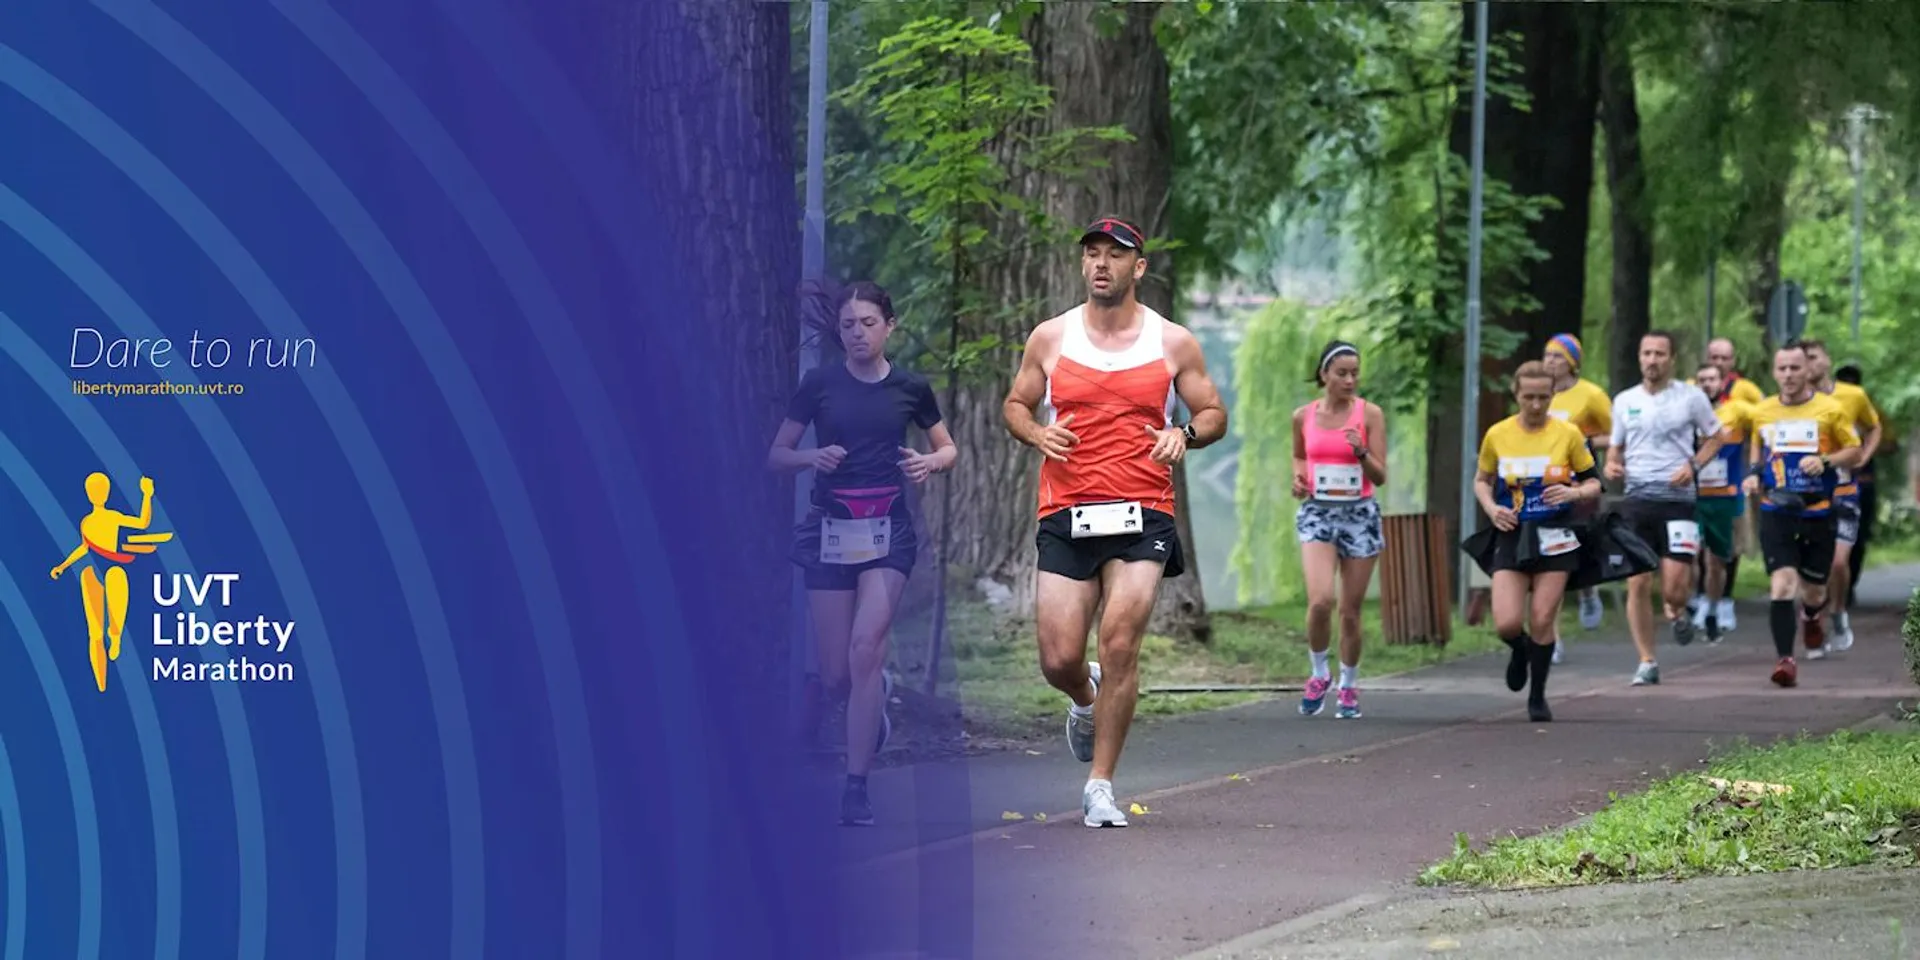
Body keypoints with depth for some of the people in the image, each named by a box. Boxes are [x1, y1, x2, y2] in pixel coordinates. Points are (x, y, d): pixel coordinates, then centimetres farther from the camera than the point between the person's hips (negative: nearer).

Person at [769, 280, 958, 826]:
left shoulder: (910, 388, 2)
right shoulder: (819, 384, 0)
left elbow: (949, 448, 16)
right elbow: (776, 456, 4)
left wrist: (929, 463, -7)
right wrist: (812, 459, -16)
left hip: (888, 532, -1)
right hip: (830, 530, 1)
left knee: (865, 649, -18)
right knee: (836, 675, 0)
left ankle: (856, 787, -10)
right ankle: (878, 692, 39)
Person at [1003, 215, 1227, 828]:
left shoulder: (1173, 344, 7)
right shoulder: (1051, 338, 8)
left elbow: (1214, 415, 14)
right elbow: (1015, 404, 18)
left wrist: (1186, 435, -9)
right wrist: (1037, 434, -5)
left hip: (1142, 518, -1)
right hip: (1066, 517, 1)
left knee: (1120, 644, -16)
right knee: (1059, 661, -4)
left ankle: (1100, 786, -6)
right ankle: (1087, 701, 35)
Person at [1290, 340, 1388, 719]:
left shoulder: (1369, 414, -2)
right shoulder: (1304, 416, 4)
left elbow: (1380, 476, -3)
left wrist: (1361, 452, -21)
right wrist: (1298, 476, 1)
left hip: (1359, 514, 0)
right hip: (1318, 513, 0)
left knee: (1351, 609, 4)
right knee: (1320, 600, -19)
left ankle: (1349, 687, 22)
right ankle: (1319, 673, 4)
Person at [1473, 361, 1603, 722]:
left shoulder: (1568, 434, -3)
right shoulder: (1497, 435, 0)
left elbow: (1593, 483, 5)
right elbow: (1481, 480, 14)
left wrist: (1574, 492, -16)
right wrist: (1491, 508, -6)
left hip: (1554, 539, -1)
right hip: (1511, 536, 1)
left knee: (1542, 621, -2)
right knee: (1507, 624, -10)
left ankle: (1538, 698, 16)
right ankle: (1521, 652, 28)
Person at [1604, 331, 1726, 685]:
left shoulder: (1691, 397, 1)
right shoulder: (1624, 401, 10)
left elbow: (1714, 437, 10)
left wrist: (1693, 466, -7)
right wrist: (1611, 465, -2)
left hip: (1677, 499, -3)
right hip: (1636, 498, 3)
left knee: (1673, 586, -12)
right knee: (1637, 585, -3)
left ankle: (1677, 612, 26)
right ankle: (1647, 662, 7)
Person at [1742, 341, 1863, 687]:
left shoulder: (1830, 409, -3)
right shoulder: (1762, 412, 5)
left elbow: (1855, 451, 2)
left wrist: (1826, 461, -16)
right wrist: (1754, 474, 4)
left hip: (1817, 512, -1)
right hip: (1776, 512, 1)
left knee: (1813, 590, 11)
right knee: (1781, 585, -16)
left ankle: (1811, 616, 49)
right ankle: (1785, 659, -16)